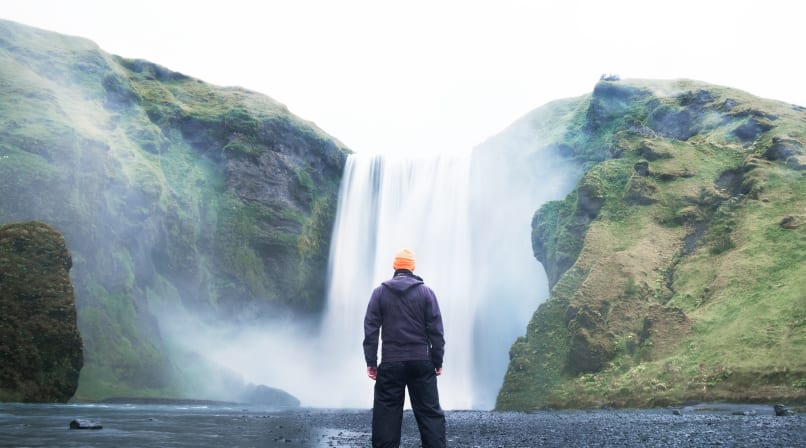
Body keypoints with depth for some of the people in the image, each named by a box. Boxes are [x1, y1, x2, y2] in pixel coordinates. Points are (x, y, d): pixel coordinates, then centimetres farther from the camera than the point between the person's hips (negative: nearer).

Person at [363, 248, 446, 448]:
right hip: (421, 361, 0)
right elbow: (436, 330, -2)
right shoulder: (426, 292, 1)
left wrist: (371, 361, 1)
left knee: (386, 413, 5)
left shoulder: (380, 292, 2)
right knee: (430, 411, 5)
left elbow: (371, 328, -1)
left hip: (391, 362, 0)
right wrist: (438, 360, 4)